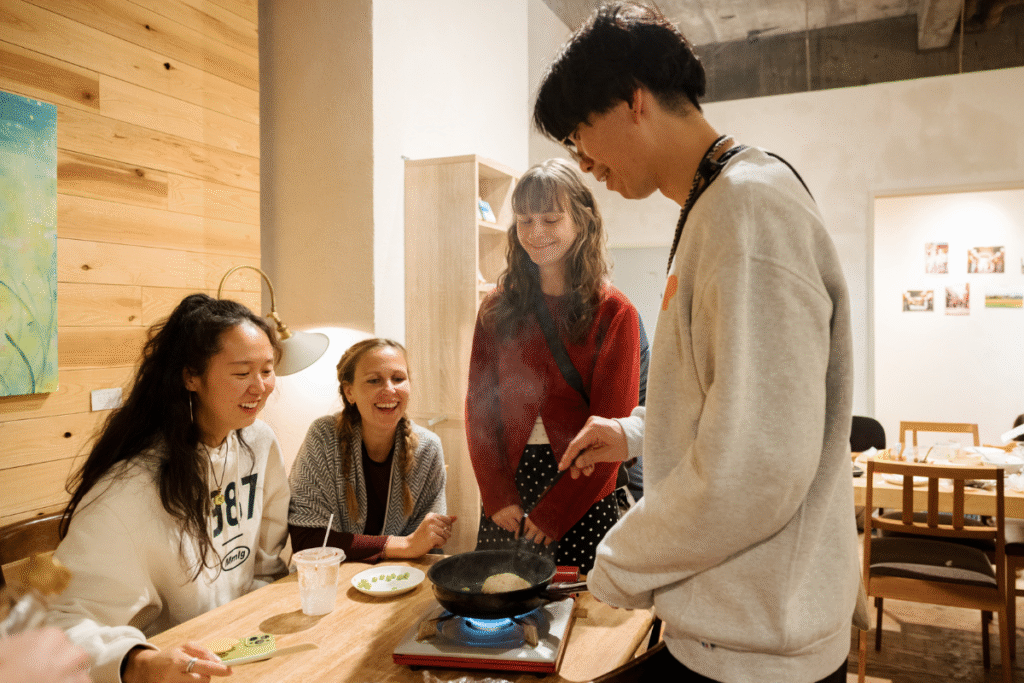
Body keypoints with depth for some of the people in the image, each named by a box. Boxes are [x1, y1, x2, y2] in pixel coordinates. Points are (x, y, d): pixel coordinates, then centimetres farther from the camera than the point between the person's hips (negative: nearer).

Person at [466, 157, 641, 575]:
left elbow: (611, 426, -8)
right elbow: (478, 406, 3)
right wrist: (498, 497, -7)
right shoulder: (498, 308, 5)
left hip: (582, 504, -2)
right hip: (505, 506, 3)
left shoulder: (614, 313, -5)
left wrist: (552, 513, -10)